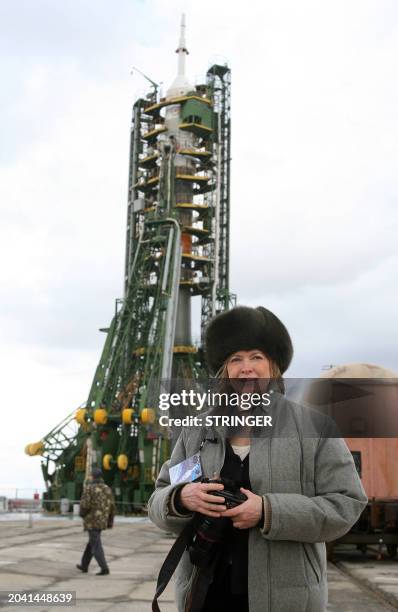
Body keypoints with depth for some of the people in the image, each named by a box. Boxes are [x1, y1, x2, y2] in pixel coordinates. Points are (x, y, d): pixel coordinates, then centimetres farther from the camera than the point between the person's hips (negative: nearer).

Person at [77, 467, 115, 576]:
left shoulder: (88, 488, -10)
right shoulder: (107, 489, 7)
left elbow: (84, 505, -18)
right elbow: (111, 506, 6)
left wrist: (82, 514, 3)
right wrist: (110, 522, 11)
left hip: (92, 521, -7)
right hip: (102, 521, 7)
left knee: (96, 546, -5)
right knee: (91, 542, 19)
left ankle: (104, 568, -11)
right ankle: (84, 565, 29)